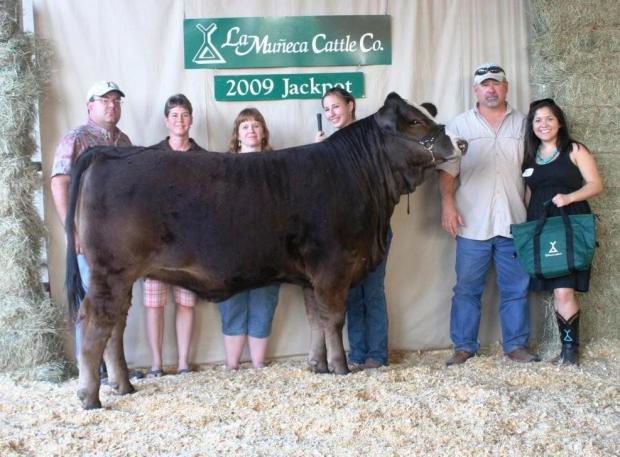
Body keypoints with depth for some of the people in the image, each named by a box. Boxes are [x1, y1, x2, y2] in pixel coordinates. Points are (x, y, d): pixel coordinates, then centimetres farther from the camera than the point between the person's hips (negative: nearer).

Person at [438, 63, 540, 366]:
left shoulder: (522, 124, 9)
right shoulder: (461, 124, 6)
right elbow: (447, 169, 3)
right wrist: (448, 204, -8)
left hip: (514, 222, 1)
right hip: (473, 223, -1)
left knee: (516, 288, 7)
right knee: (467, 289, 4)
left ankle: (516, 345, 17)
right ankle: (464, 346, 13)